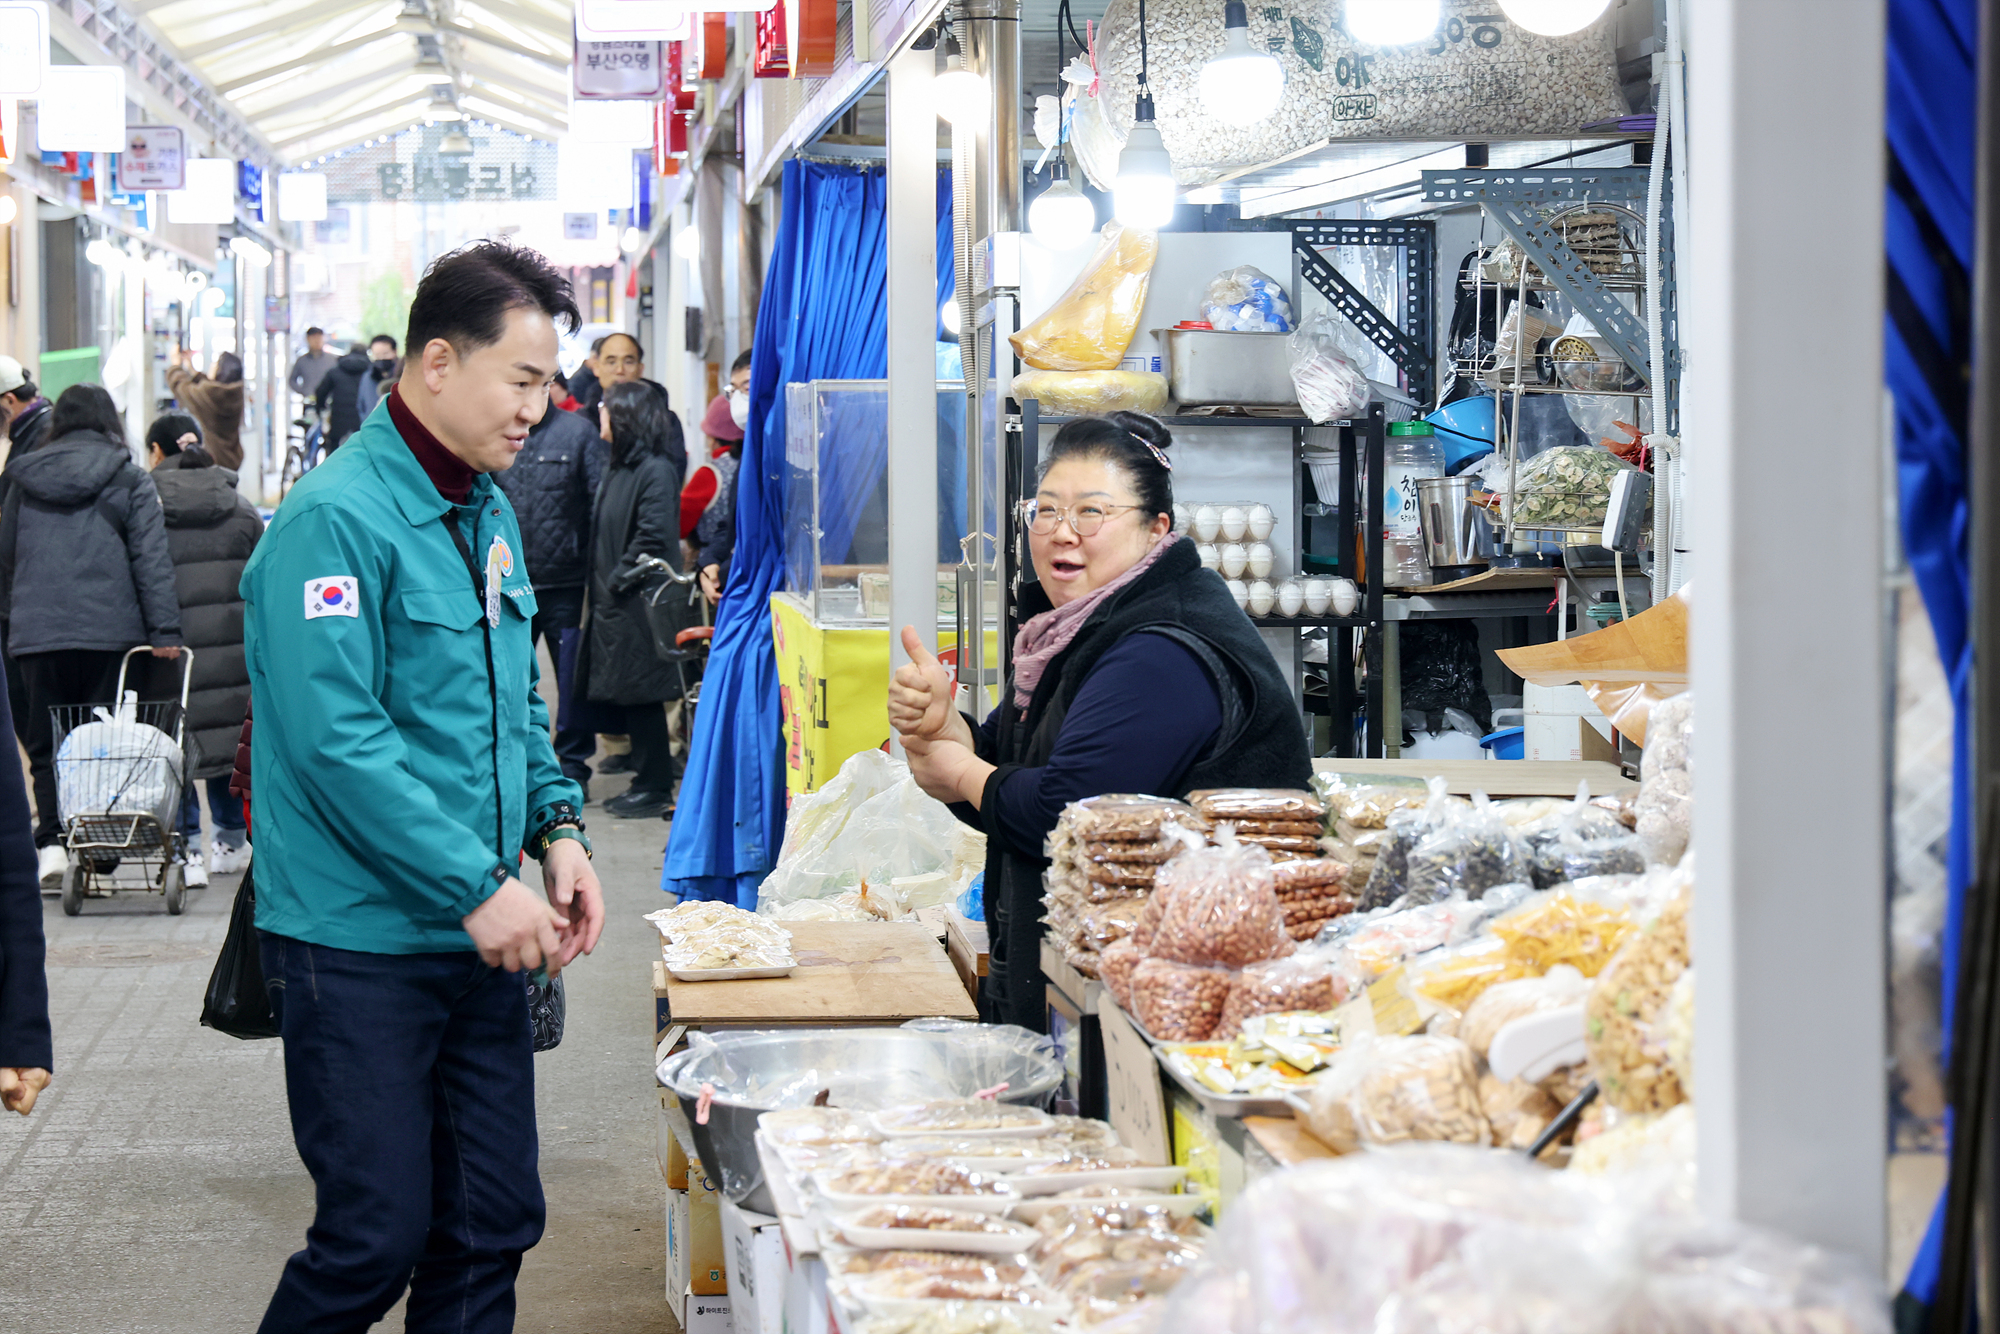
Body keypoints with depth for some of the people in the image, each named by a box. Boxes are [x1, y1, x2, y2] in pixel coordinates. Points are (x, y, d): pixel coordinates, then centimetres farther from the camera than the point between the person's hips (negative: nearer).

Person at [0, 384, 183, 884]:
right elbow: (151, 558, -4)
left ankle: (52, 839, -6)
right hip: (109, 631, -2)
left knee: (46, 744, 7)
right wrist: (165, 630, -6)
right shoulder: (129, 480, 2)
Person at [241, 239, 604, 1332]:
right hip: (359, 945, -8)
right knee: (376, 1238, -3)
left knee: (492, 1224, 10)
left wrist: (554, 823, 4)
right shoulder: (334, 519, -15)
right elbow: (336, 740, -22)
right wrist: (477, 888, -21)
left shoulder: (488, 512, 13)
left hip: (480, 946, 8)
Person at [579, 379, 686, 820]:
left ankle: (655, 787, 5)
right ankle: (646, 781, 19)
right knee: (628, 697, 12)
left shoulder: (656, 471, -15)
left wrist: (617, 582, -15)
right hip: (614, 604, 9)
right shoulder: (620, 467, 14)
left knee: (642, 695, -3)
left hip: (640, 602, -9)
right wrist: (602, 589, 10)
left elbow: (652, 538, -21)